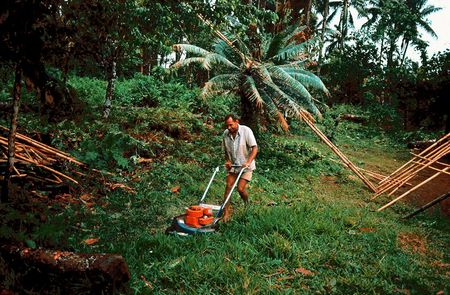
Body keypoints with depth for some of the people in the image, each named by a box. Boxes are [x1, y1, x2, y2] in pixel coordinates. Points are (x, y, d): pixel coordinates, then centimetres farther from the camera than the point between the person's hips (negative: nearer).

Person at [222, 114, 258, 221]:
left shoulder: (246, 131, -15)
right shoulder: (226, 134, -1)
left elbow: (254, 148, -17)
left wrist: (248, 162, -27)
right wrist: (227, 161, -4)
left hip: (245, 166, -4)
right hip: (232, 165, 4)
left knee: (240, 188, -10)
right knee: (228, 186, -5)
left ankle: (247, 206, 20)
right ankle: (226, 212, 1)